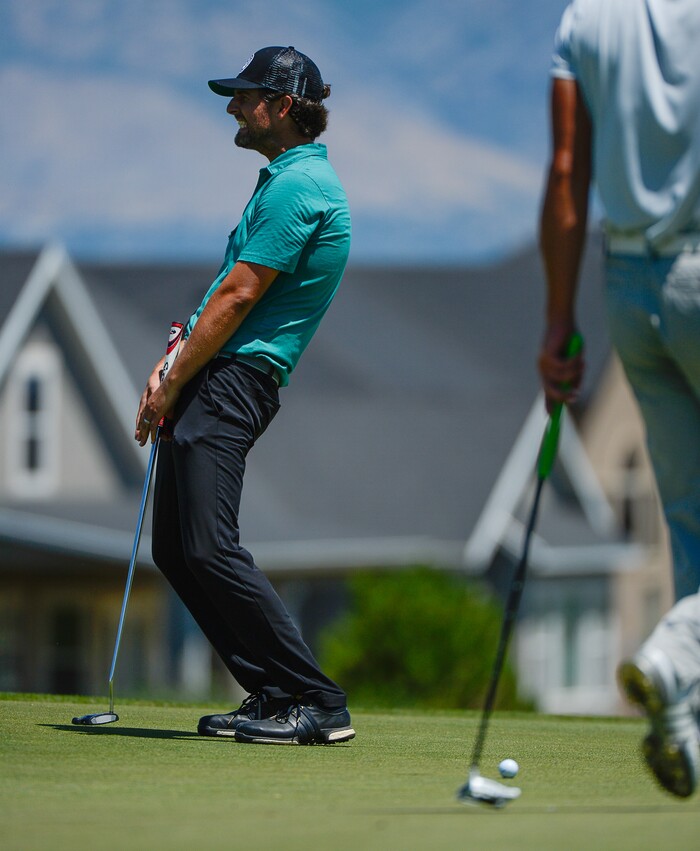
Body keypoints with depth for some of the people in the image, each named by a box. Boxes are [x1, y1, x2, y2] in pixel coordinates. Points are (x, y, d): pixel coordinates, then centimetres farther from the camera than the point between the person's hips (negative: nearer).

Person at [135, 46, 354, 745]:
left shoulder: (300, 185, -12)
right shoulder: (284, 178, 22)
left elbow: (238, 295, -15)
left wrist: (173, 385, -10)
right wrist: (172, 364, 12)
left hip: (236, 377, -11)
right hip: (209, 378, 11)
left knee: (209, 549, -18)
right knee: (174, 551, 9)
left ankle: (318, 704, -16)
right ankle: (273, 695, 10)